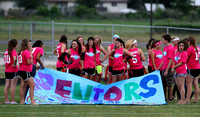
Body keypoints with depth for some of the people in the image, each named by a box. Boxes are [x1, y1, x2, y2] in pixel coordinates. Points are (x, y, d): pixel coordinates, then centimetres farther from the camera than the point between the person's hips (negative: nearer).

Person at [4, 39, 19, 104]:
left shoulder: (7, 51, 10)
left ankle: (6, 100, 13)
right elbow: (15, 59, -32)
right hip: (13, 70, -7)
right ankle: (13, 101, -1)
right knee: (13, 86, -2)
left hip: (7, 70, 7)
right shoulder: (13, 51, -14)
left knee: (7, 85, 10)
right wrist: (14, 65, -17)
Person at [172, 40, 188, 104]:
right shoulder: (177, 53, 15)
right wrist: (173, 68, -1)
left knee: (181, 86, -9)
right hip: (176, 72, 8)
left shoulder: (184, 53, -8)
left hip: (182, 72, -8)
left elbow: (181, 63, -12)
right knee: (178, 86, 10)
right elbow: (174, 61, 17)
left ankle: (182, 100, -8)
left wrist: (174, 67, -5)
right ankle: (181, 99, 16)